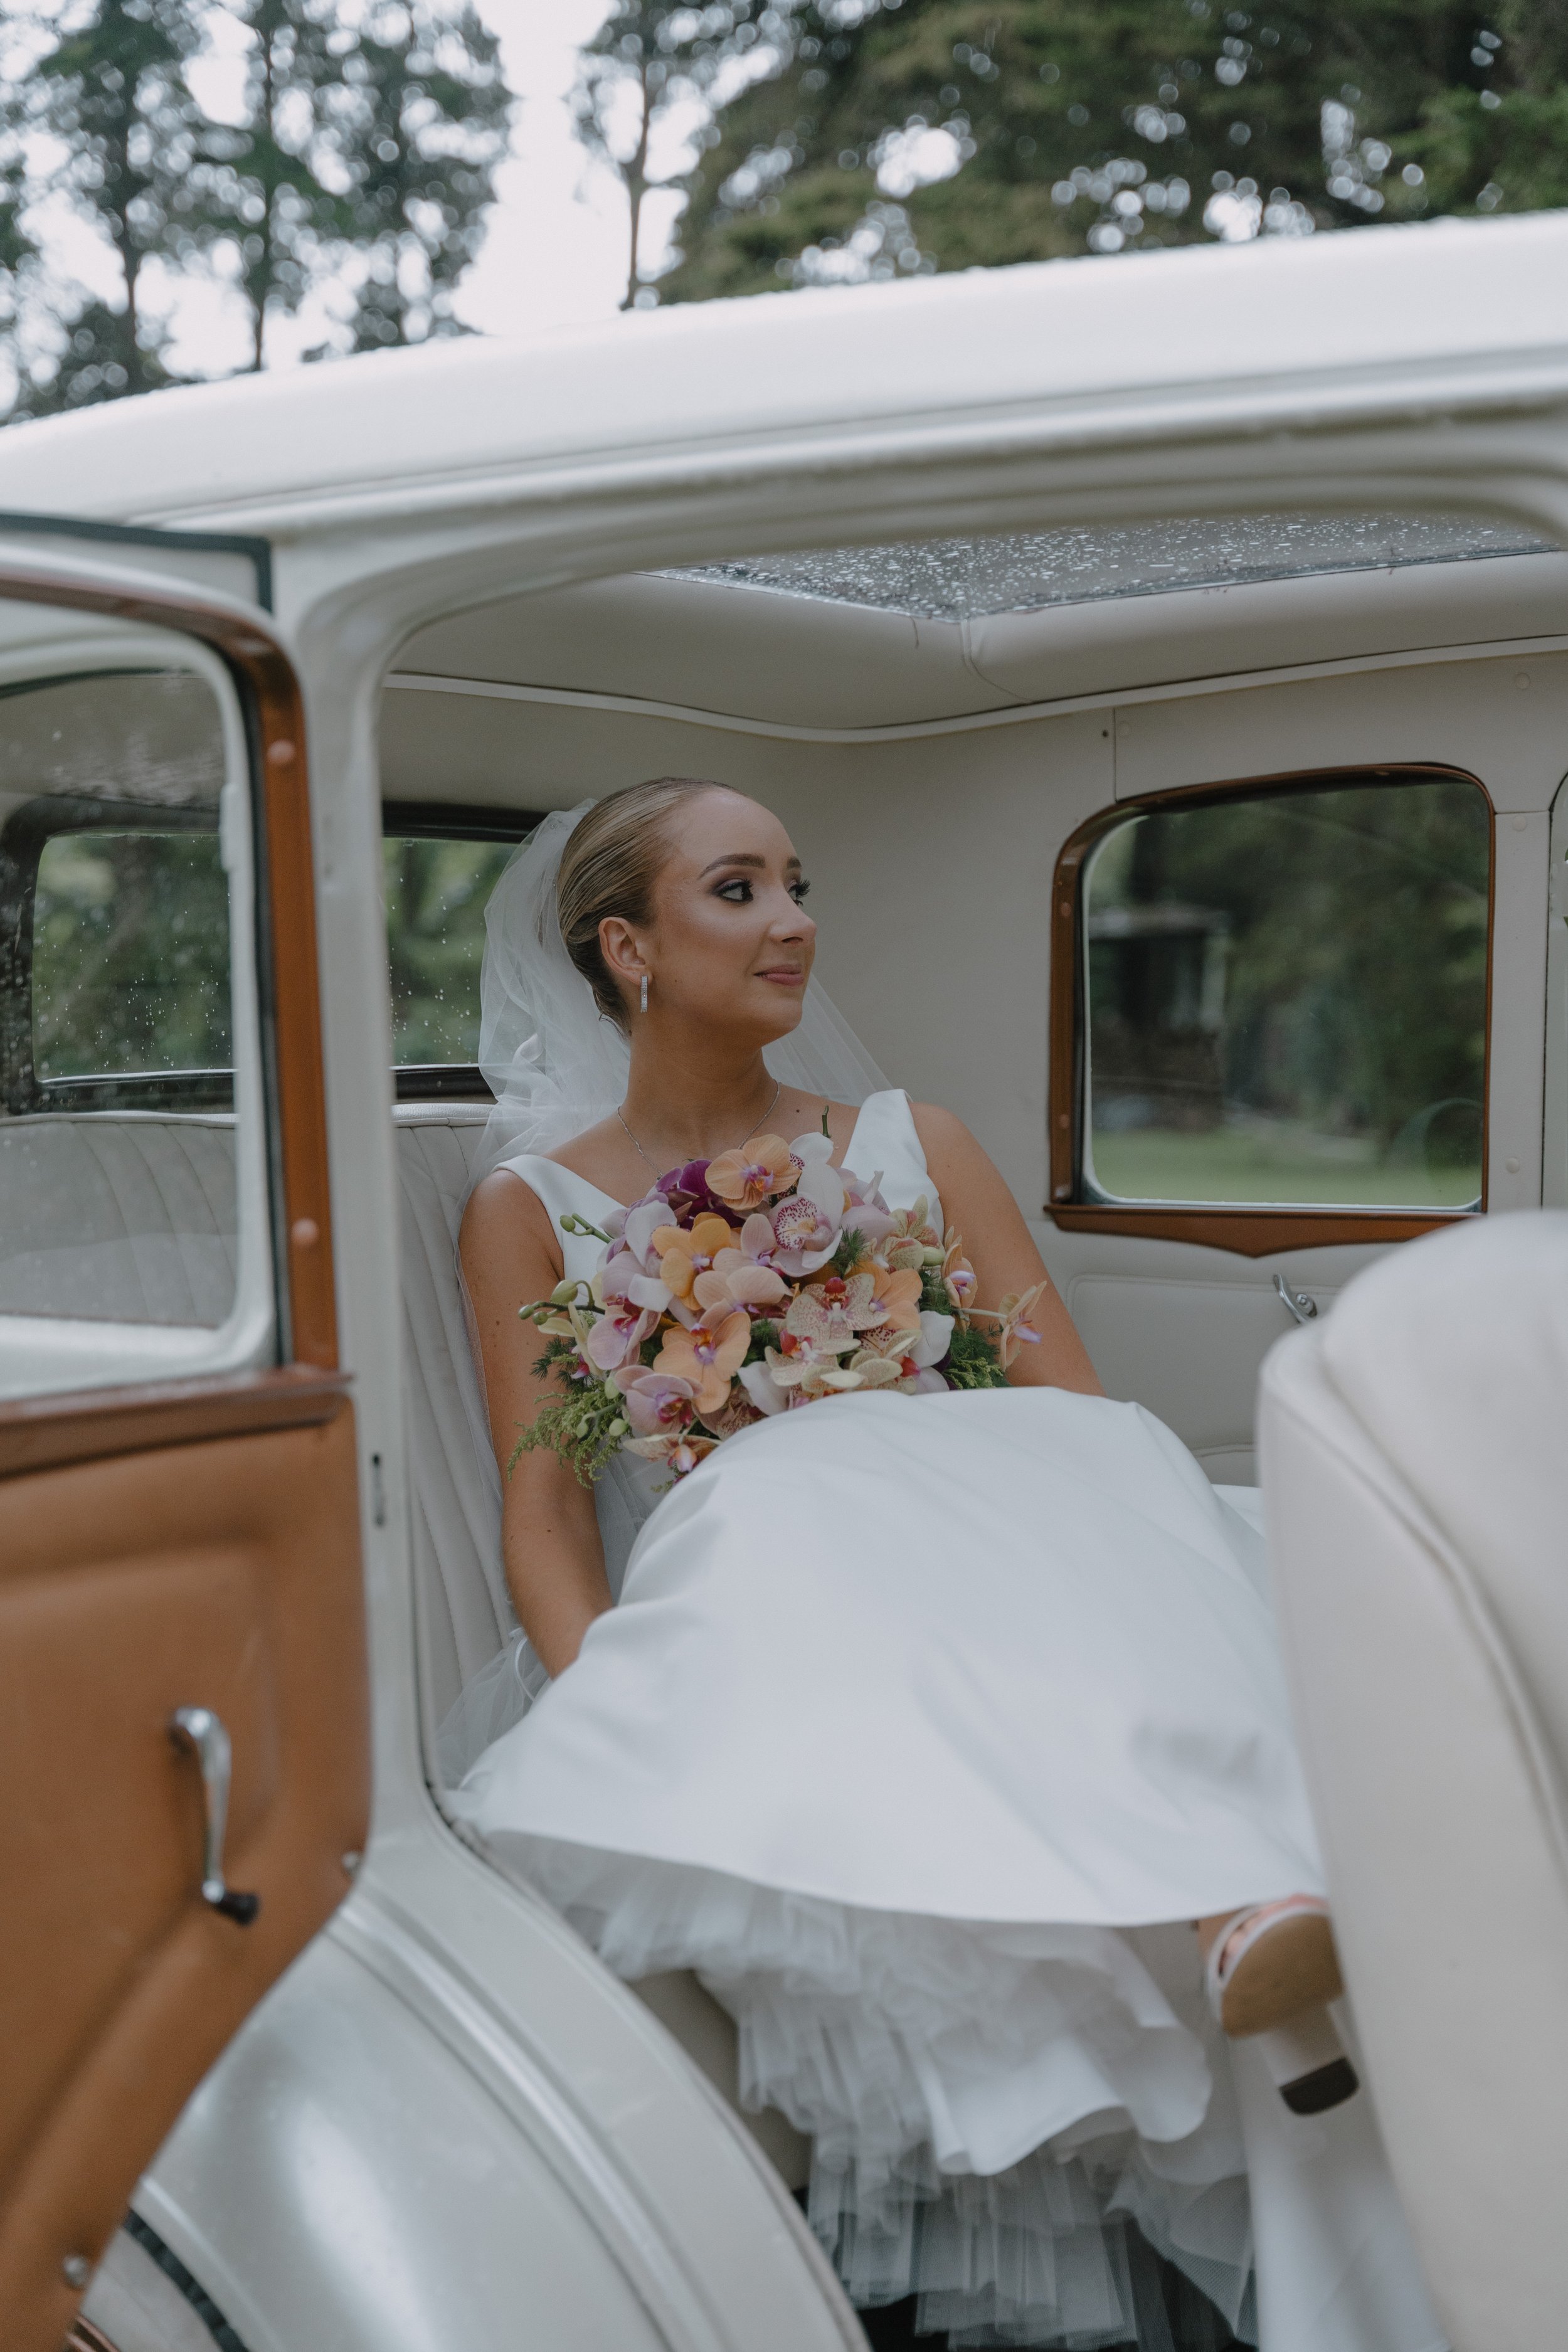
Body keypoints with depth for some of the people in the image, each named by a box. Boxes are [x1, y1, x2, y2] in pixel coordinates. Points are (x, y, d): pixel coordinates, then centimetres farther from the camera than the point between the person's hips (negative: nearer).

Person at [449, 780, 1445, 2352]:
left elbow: (1079, 1420, 8)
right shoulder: (530, 1208, 13)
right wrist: (602, 1699, -21)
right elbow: (545, 1517, 1)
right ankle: (1233, 1914, -51)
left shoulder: (911, 1147, 19)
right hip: (720, 1626, -2)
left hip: (974, 1570, 3)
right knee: (785, 1503, -36)